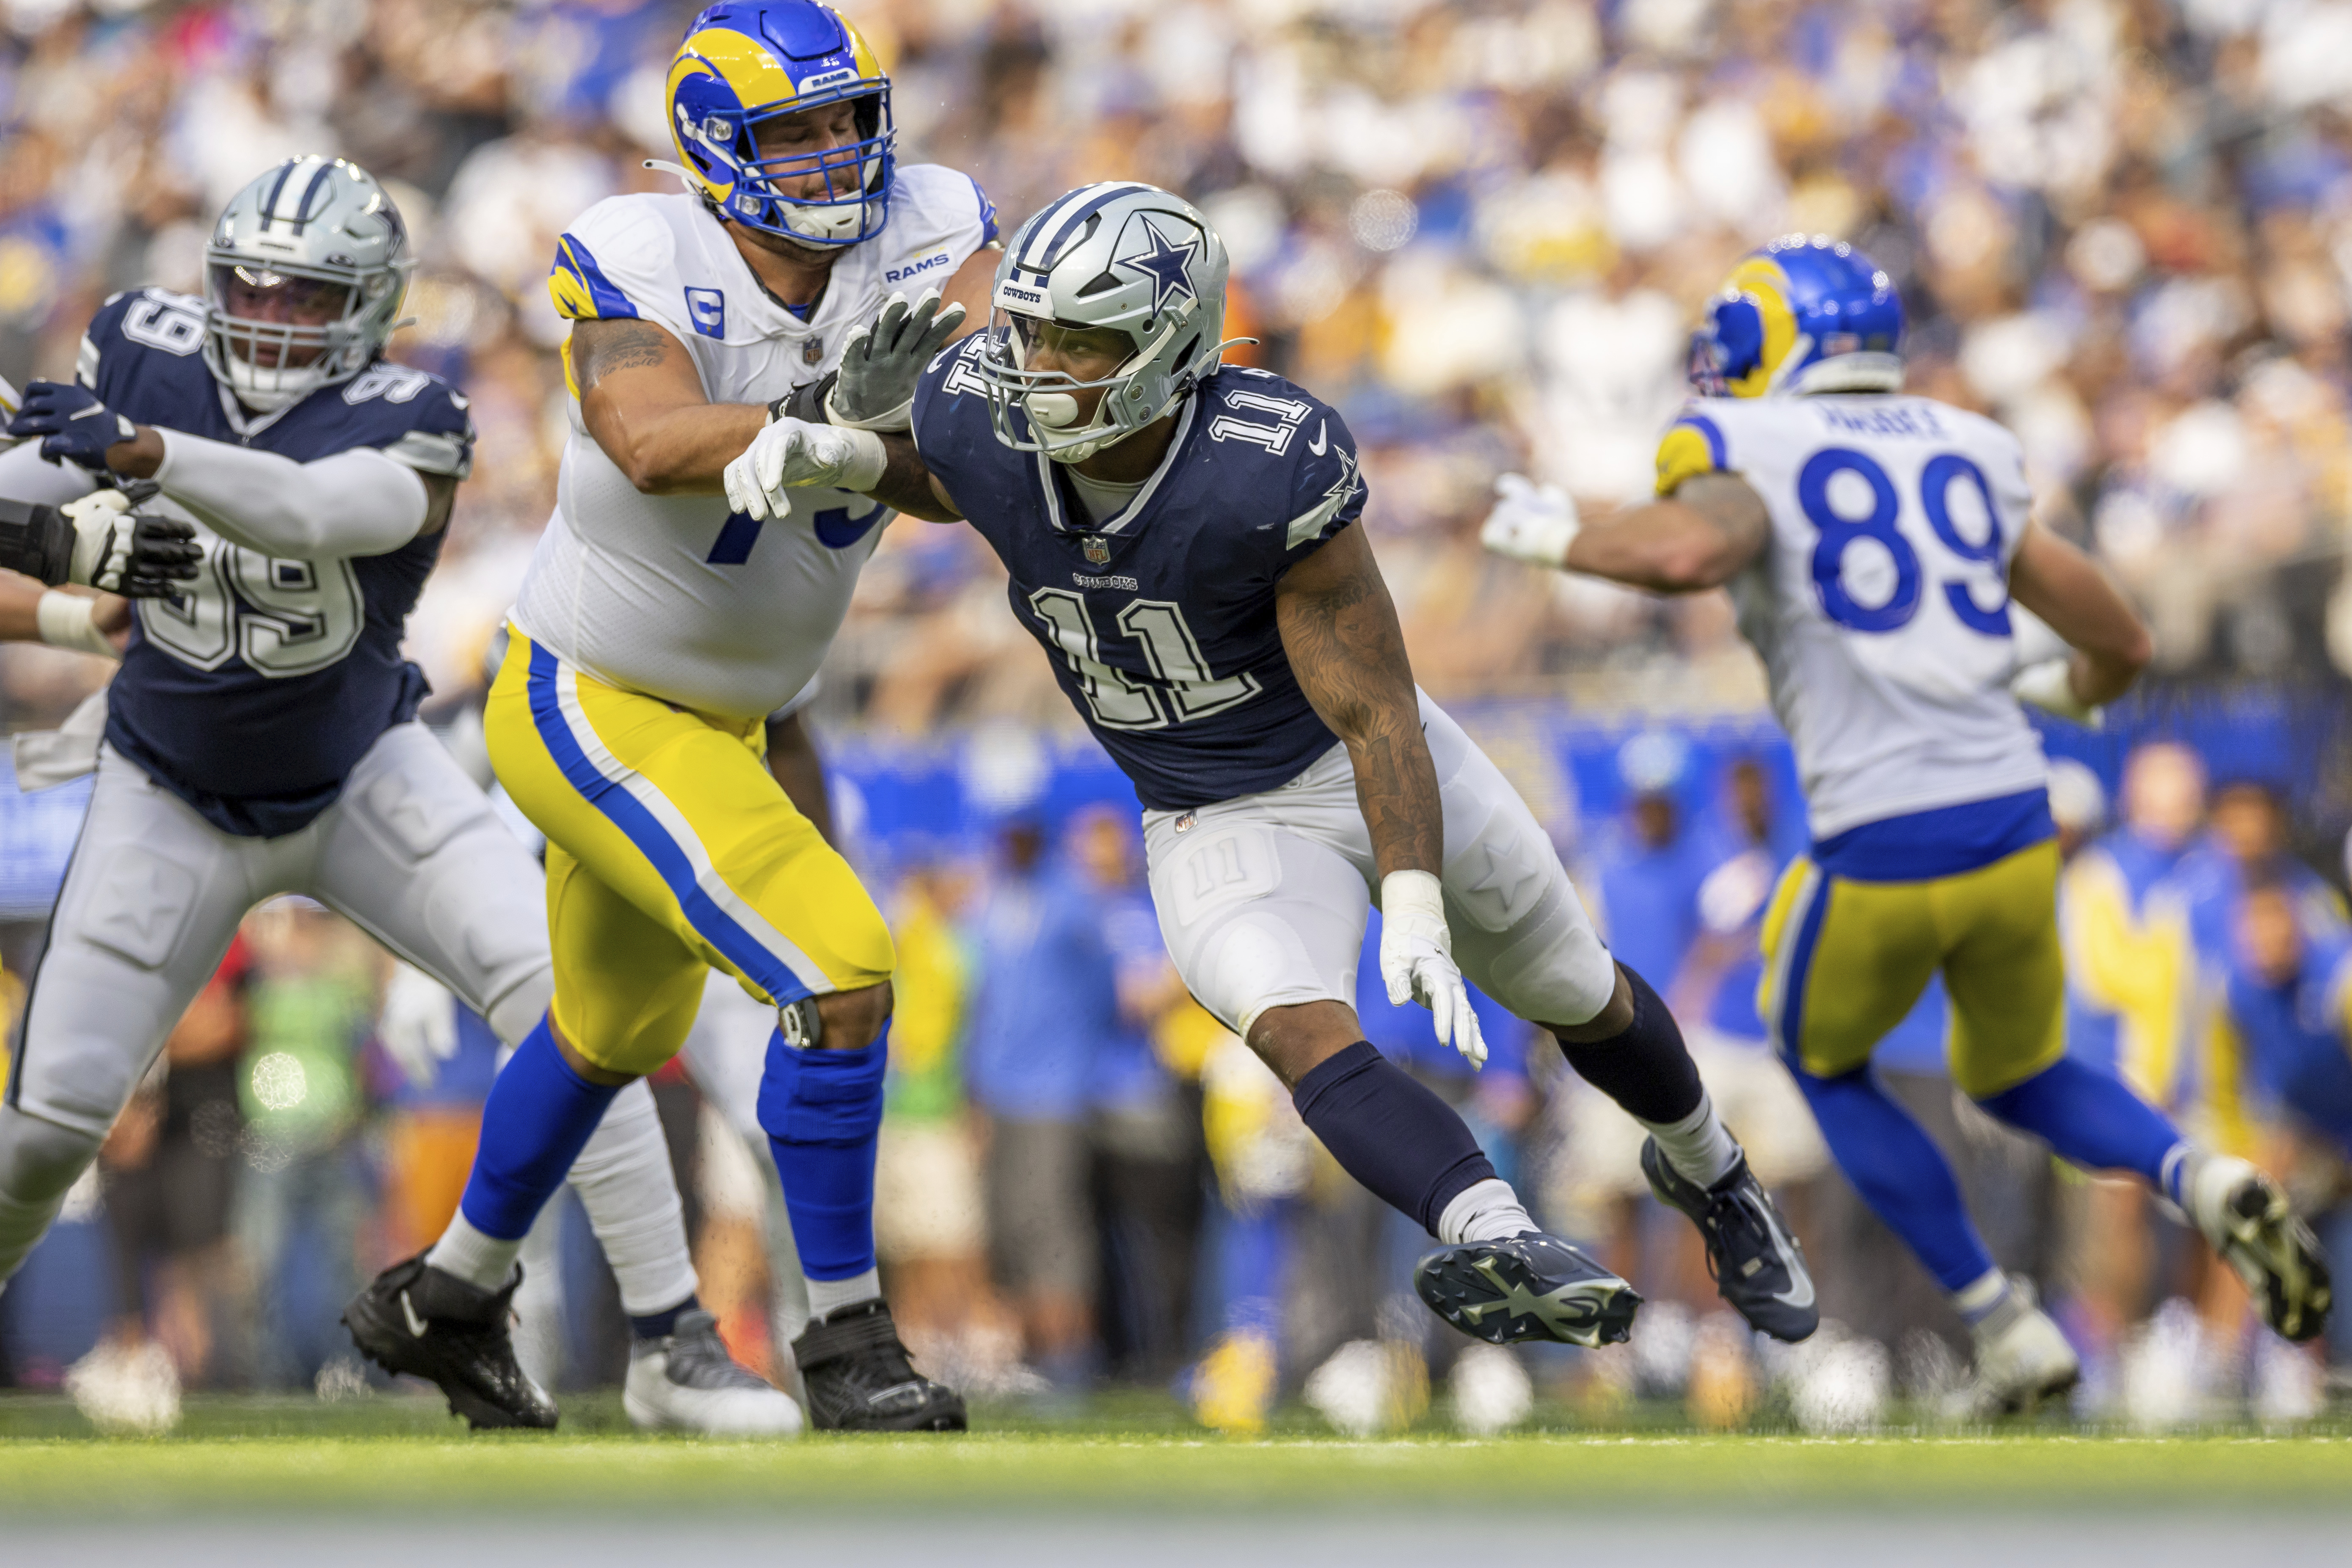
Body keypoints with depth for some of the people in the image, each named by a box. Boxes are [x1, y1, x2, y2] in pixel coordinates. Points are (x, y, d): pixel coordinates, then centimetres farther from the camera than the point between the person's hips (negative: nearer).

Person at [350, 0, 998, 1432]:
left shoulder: (920, 234, -10)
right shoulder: (651, 269, -26)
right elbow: (654, 447, -43)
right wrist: (816, 412, -58)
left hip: (715, 721, 8)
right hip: (588, 711, -8)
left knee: (616, 1032, 29)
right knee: (838, 969, -21)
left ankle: (456, 1287, 52)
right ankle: (846, 1337, -8)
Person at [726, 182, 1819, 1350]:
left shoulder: (1269, 473, -33)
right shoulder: (981, 420, -20)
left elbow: (1376, 719, -26)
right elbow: (944, 482, 9)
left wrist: (1415, 911, -36)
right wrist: (838, 458, -12)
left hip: (1380, 771, -2)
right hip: (1219, 831, 2)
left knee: (1576, 997, 20)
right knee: (1298, 1031, -29)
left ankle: (1703, 1166, 51)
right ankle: (1506, 1253, -47)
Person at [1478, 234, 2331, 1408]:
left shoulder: (1748, 451, 1)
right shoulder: (1967, 456, 17)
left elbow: (1692, 550, -24)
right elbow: (2122, 646, 19)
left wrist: (1561, 540, -4)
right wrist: (2066, 691, 43)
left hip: (1883, 856, -5)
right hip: (2016, 827, 5)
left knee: (1825, 1067, 25)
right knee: (2021, 1080, 28)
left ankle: (2006, 1330, 19)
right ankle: (2203, 1182, -2)